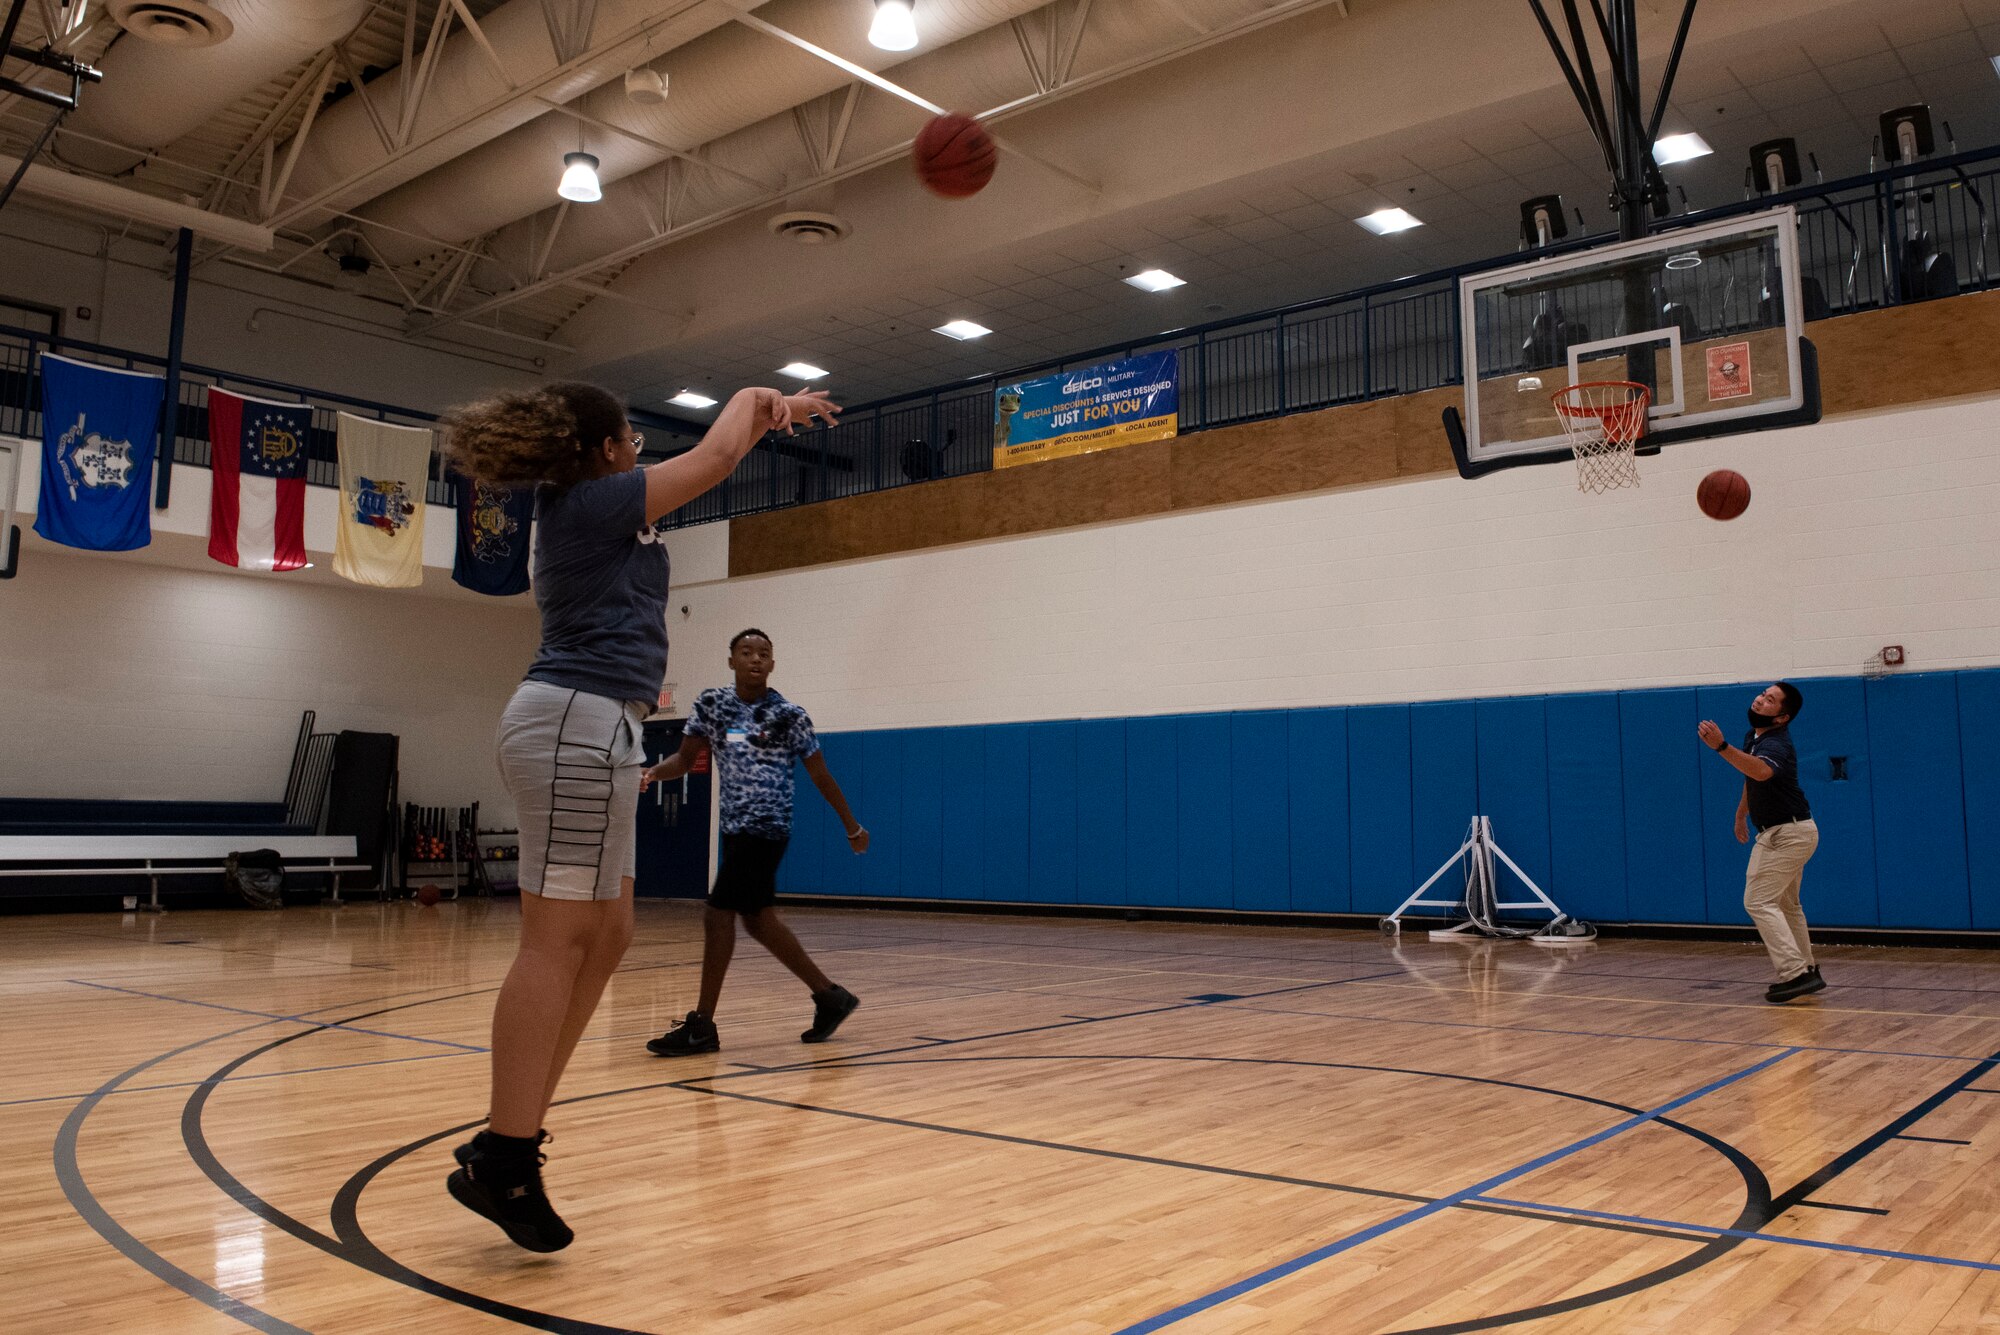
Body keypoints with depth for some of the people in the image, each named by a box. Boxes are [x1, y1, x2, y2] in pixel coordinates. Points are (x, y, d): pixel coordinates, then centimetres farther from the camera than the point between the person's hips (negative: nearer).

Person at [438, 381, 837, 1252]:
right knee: (558, 940, -11)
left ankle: (511, 1136, 12)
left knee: (605, 934, 10)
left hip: (575, 725, 10)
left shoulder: (577, 508, 21)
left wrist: (765, 418, 29)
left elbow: (703, 466, 32)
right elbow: (713, 457, -1)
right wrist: (749, 399, 18)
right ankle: (502, 1159, -8)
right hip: (580, 723, -10)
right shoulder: (597, 502, -4)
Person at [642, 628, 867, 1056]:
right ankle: (830, 996, 27)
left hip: (765, 828, -7)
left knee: (718, 914, -11)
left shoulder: (788, 715, -8)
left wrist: (852, 826, 5)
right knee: (757, 918, 13)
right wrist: (651, 773, -16)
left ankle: (702, 1026, -1)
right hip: (736, 827, 7)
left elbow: (820, 774, 0)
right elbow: (684, 758, 6)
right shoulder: (712, 704, 5)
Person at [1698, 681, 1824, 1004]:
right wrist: (1741, 813, 31)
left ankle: (1795, 974, -15)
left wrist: (1721, 746, -61)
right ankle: (1807, 971, 30)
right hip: (1783, 833, 10)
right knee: (1786, 905, 20)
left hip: (1787, 834, -10)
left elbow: (1761, 771, -49)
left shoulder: (1775, 744, -25)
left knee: (1759, 901, -13)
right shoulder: (1754, 736, 5)